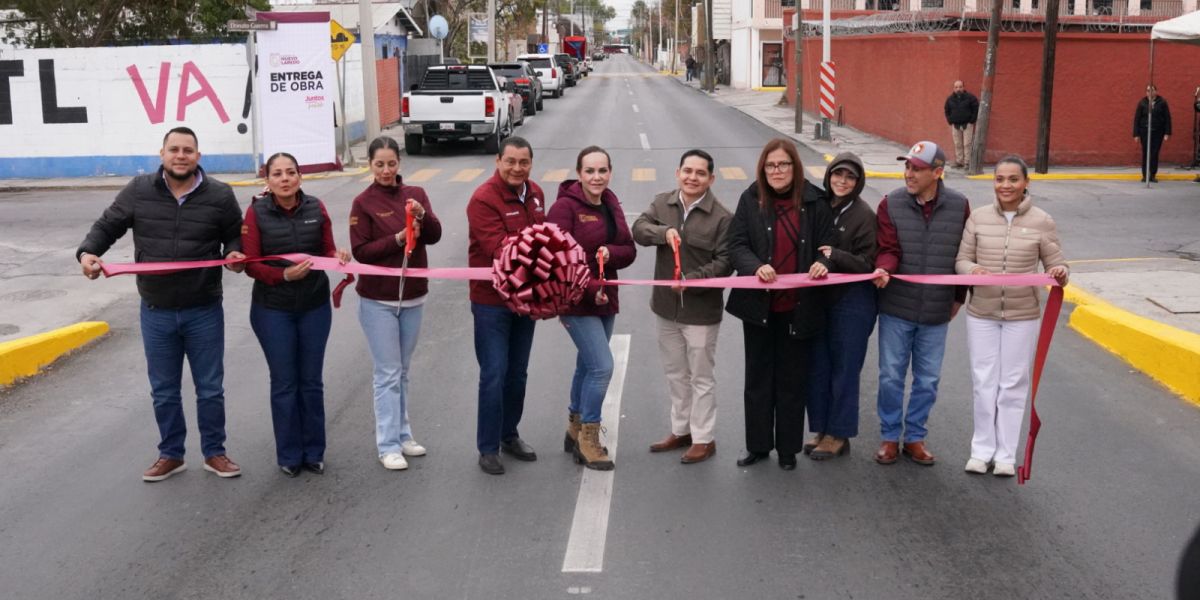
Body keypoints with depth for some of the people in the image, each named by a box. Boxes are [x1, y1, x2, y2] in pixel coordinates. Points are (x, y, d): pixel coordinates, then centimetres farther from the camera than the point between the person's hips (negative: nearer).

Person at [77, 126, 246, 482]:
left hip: (204, 311, -1)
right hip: (156, 312, 1)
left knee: (210, 389, 10)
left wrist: (235, 254, -14)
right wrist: (88, 252, -12)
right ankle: (171, 455, 29)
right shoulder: (139, 191, -2)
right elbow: (107, 226, 6)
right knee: (164, 391, 13)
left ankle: (214, 453, 26)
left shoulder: (220, 196, -5)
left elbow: (235, 236, 8)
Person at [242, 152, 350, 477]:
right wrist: (284, 274, -25)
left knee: (311, 382, 11)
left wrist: (338, 256, -21)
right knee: (284, 383, 6)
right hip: (272, 310, -2)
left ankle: (314, 451, 23)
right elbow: (251, 265, -10)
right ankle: (289, 455, 19)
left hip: (315, 306, 2)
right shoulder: (256, 212, -8)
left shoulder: (316, 208, -2)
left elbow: (327, 251, 2)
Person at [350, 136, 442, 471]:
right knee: (388, 373, -2)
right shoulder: (363, 202, -8)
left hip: (413, 296, 5)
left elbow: (435, 236, -3)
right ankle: (388, 446, 4)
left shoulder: (415, 194, 4)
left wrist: (422, 215, -22)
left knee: (403, 371, 15)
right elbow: (360, 251, -13)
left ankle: (402, 435, 25)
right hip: (378, 300, -4)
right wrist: (398, 238, -23)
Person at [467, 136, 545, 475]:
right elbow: (499, 249, -26)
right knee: (494, 375, -3)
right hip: (492, 301, -7)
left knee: (517, 373, 16)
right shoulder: (483, 199, -18)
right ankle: (488, 448, 9)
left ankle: (509, 435, 32)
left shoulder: (535, 194, 6)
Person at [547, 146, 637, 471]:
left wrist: (610, 253, -15)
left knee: (587, 365, 17)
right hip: (576, 300, -7)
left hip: (605, 299, 7)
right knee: (602, 366, -11)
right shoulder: (565, 206, -14)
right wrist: (591, 289, -25)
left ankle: (575, 430, 33)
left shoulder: (611, 205, 8)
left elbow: (629, 250, 7)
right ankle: (588, 437, 5)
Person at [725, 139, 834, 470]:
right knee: (758, 376, 12)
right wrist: (756, 267, -25)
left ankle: (788, 447, 24)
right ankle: (757, 444, 26)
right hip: (758, 303, 1)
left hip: (798, 305, -1)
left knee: (792, 378, 10)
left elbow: (827, 245, 2)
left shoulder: (814, 202, -3)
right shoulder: (751, 199, -2)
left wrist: (823, 263, -20)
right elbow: (737, 245, -6)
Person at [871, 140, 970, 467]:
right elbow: (888, 249, -8)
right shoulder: (891, 204, -6)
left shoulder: (959, 206, -2)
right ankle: (889, 437, 22)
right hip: (896, 308, -1)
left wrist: (959, 297, 9)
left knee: (928, 380, 11)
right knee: (891, 376, 7)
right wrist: (883, 269, -30)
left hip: (937, 313, 1)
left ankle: (915, 437, 26)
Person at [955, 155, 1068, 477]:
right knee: (984, 384, 8)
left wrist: (1060, 274, -22)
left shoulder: (1042, 221, -4)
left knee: (1013, 386, 8)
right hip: (981, 314, 1)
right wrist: (972, 269, -21)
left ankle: (1006, 454, 20)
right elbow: (961, 259, 1)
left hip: (1023, 317, -1)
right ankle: (982, 449, 22)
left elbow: (1056, 264, 1)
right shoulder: (979, 217, -1)